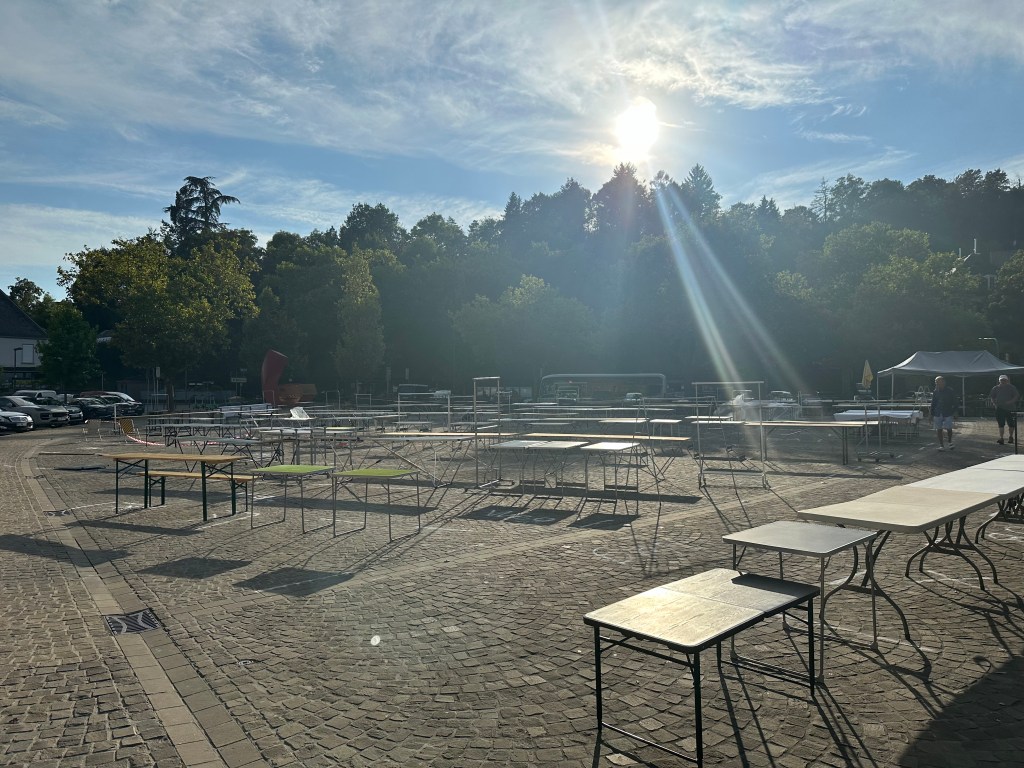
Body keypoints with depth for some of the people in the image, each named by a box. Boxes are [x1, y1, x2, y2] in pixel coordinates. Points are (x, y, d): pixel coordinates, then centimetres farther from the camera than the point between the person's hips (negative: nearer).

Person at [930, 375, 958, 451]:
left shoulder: (950, 392, -2)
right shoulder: (935, 392, 6)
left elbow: (954, 403, 3)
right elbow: (933, 404, 12)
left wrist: (954, 413, -2)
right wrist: (932, 414, 9)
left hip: (948, 414, -3)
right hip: (938, 414, 3)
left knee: (949, 429, -6)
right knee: (939, 429, 3)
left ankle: (949, 442, 21)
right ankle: (941, 445, 10)